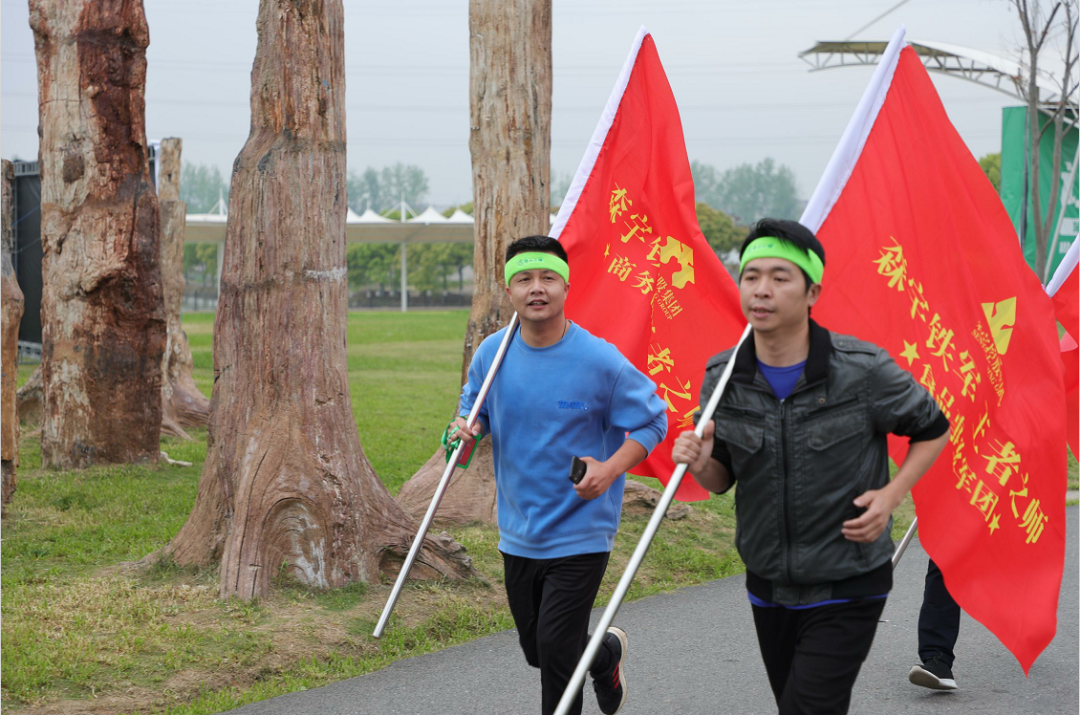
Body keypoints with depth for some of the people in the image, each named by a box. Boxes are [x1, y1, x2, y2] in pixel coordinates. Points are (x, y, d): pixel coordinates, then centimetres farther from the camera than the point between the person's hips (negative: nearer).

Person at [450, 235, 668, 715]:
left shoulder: (600, 361, -14)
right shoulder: (491, 354, -3)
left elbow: (652, 421, -5)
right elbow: (475, 410, 13)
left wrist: (611, 469, -21)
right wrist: (467, 428, -11)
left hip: (580, 533, -5)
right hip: (519, 534, 5)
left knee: (555, 646, -11)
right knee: (537, 650, 17)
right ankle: (607, 653, 47)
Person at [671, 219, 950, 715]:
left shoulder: (864, 371, -14)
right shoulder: (722, 378, -4)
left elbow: (933, 429, 2)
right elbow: (722, 479, 7)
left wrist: (891, 494, -12)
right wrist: (700, 464, -16)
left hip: (847, 588, -5)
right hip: (769, 587, 5)